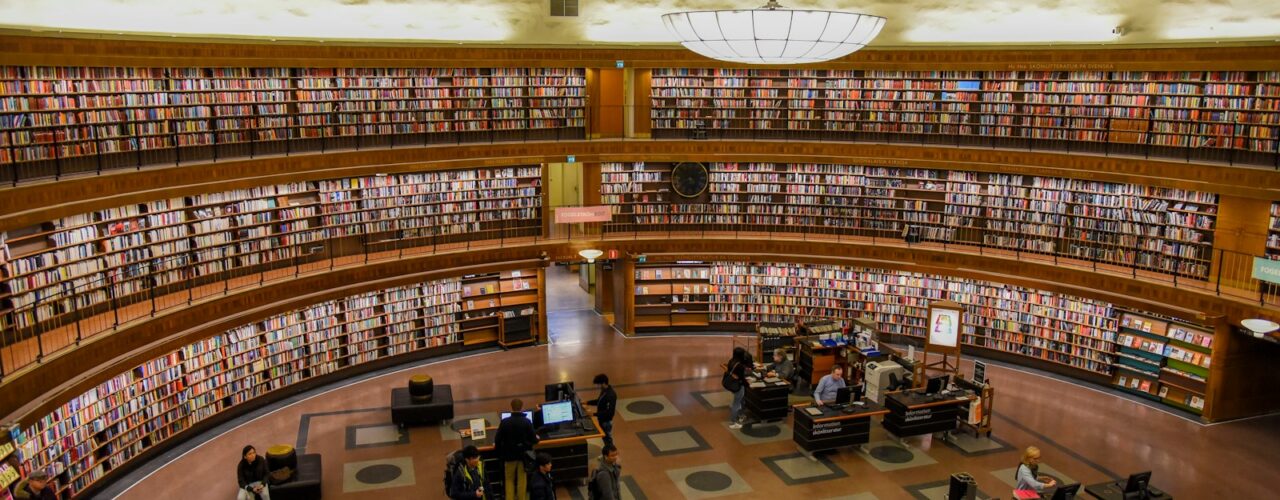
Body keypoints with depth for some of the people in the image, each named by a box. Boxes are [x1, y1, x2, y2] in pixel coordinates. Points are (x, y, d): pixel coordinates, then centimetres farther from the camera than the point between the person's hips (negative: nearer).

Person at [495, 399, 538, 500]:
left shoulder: (505, 421, -14)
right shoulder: (527, 421, -15)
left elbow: (497, 440, -10)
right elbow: (533, 440, -10)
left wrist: (498, 451, 10)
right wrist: (536, 438, 15)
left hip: (509, 455, 0)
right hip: (523, 454, 0)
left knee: (509, 480, 16)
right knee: (522, 480, 15)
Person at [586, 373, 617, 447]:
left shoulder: (611, 395, -30)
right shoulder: (604, 391, -1)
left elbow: (609, 412, -32)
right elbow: (599, 401, 17)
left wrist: (594, 414, -32)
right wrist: (587, 402, 8)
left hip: (606, 421, -9)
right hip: (602, 419, 9)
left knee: (608, 438, 6)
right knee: (604, 437, 24)